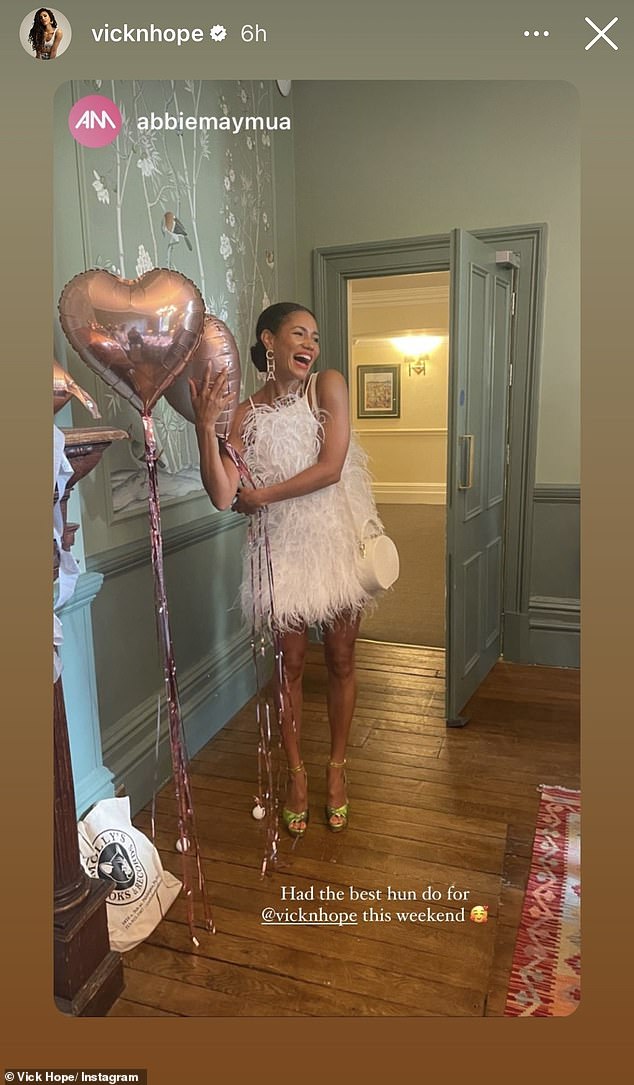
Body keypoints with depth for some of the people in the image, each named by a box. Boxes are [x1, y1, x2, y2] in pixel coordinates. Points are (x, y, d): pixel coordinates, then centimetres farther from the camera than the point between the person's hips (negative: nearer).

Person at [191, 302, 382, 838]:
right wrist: (205, 425, -18)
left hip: (338, 541, 0)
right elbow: (223, 496, -11)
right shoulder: (247, 414, 0)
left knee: (341, 660, 10)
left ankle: (337, 766, 31)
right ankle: (296, 772, 29)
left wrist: (262, 495, -8)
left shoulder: (329, 385, -3)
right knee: (291, 663, 10)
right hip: (283, 548, 1)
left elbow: (331, 468, -14)